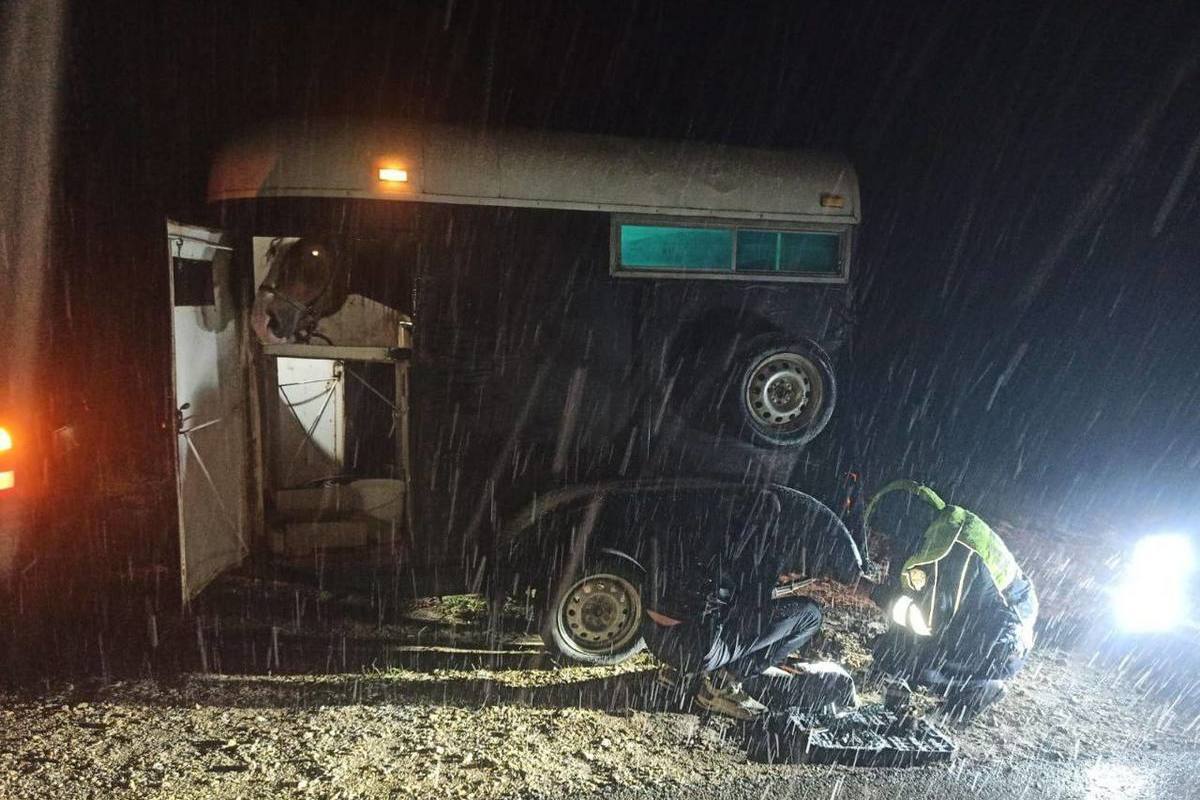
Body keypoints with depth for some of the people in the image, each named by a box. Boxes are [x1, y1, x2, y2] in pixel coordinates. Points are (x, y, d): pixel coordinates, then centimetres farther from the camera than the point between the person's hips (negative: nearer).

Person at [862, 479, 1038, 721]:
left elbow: (932, 619, -21)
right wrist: (890, 588, 6)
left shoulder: (948, 551, -27)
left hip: (998, 649, -9)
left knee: (892, 655, -12)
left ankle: (979, 689, 0)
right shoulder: (951, 523, 0)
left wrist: (878, 593, -10)